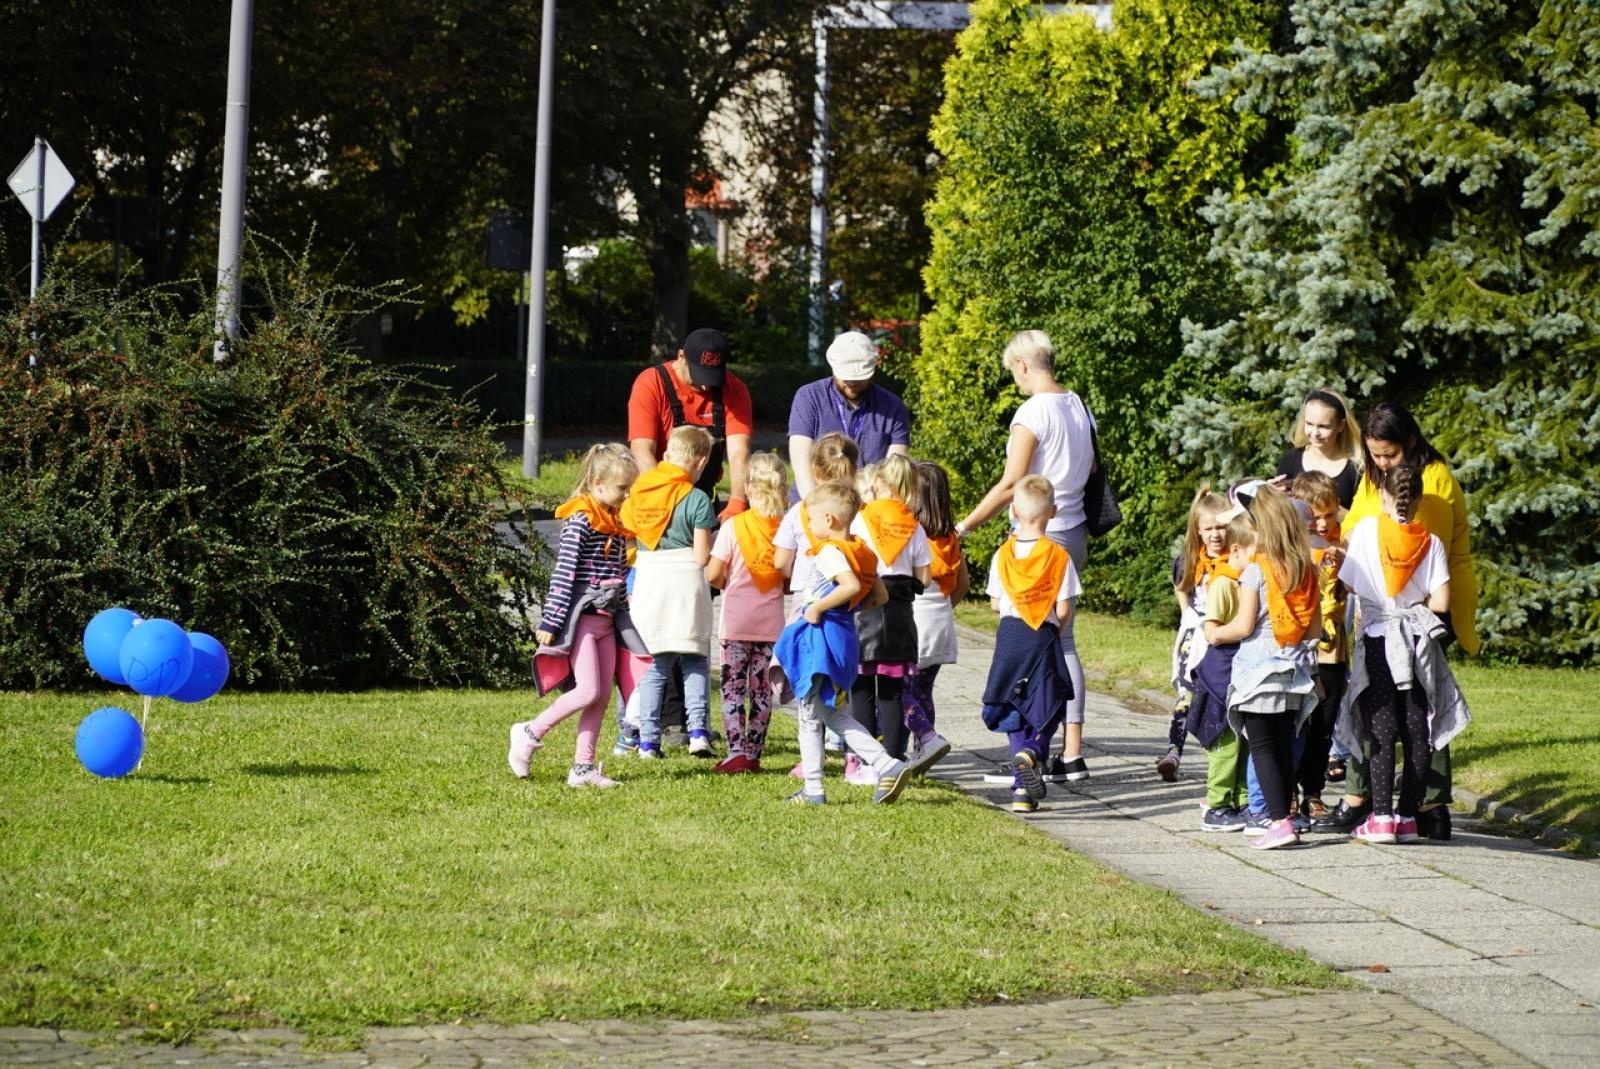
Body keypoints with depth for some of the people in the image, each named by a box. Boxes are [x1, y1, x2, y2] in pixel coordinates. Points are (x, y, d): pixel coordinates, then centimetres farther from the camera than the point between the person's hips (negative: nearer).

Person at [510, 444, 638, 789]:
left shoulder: (615, 525, 12)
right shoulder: (580, 522, -14)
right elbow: (562, 574, -17)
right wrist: (550, 622, -19)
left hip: (605, 619, 8)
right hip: (579, 618, -8)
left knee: (603, 695, 4)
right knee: (588, 691, -13)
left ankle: (583, 767, 8)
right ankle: (530, 733, 3)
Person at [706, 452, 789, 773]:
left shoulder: (734, 526, -10)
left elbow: (713, 574, -11)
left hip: (737, 621, -3)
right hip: (772, 622, 3)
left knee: (733, 688, 2)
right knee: (762, 690, 10)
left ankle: (736, 753, -7)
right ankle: (754, 753, 10)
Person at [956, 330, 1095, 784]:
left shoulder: (1033, 412, -15)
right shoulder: (1079, 407, 9)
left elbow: (1010, 485, -18)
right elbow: (1091, 470, 16)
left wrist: (964, 527, -11)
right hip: (1074, 534, 8)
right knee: (1062, 643, 12)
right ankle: (1072, 752, 11)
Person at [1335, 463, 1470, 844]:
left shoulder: (1366, 529, -6)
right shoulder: (1430, 542, -3)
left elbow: (1348, 582, -5)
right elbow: (1441, 602, -7)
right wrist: (1415, 606, 11)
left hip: (1378, 641, -1)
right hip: (1419, 643, 1)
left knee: (1382, 731, 0)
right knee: (1417, 731, 6)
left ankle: (1380, 817, -7)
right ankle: (1408, 816, 7)